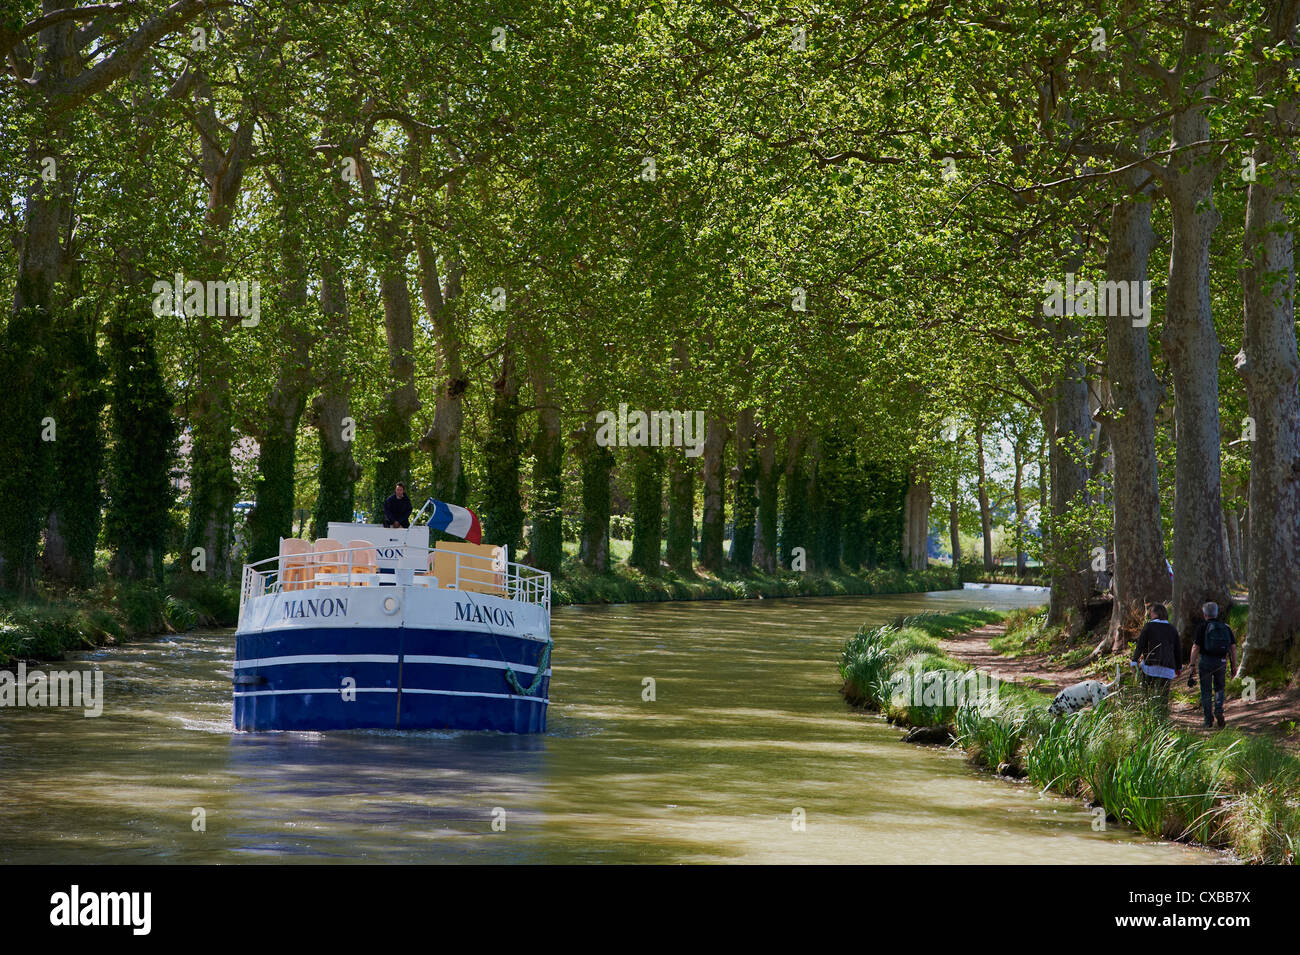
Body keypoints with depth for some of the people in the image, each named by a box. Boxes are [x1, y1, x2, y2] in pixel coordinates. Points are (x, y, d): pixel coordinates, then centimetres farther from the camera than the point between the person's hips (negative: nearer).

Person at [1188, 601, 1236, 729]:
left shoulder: (1202, 627, -2)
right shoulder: (1226, 627, 8)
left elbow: (1196, 647, -9)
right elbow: (1233, 647, 4)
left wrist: (1192, 664, -7)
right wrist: (1234, 665, 7)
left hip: (1205, 661, -3)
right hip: (1221, 663, 3)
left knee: (1206, 691, 5)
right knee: (1219, 689, 19)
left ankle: (1208, 721, 4)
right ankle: (1219, 711, -5)